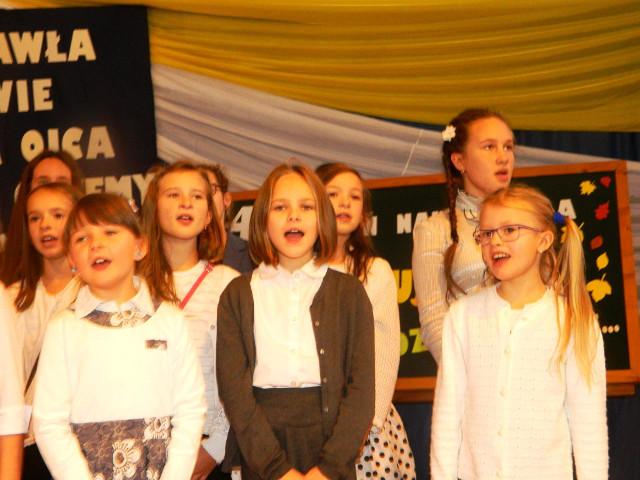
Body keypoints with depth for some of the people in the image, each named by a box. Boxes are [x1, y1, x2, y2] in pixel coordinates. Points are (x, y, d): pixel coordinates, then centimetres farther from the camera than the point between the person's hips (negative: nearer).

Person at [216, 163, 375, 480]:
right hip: (261, 445, 0)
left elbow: (362, 385, -1)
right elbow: (233, 386, -3)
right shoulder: (238, 295, 5)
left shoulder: (349, 292, 5)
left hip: (331, 437, 0)